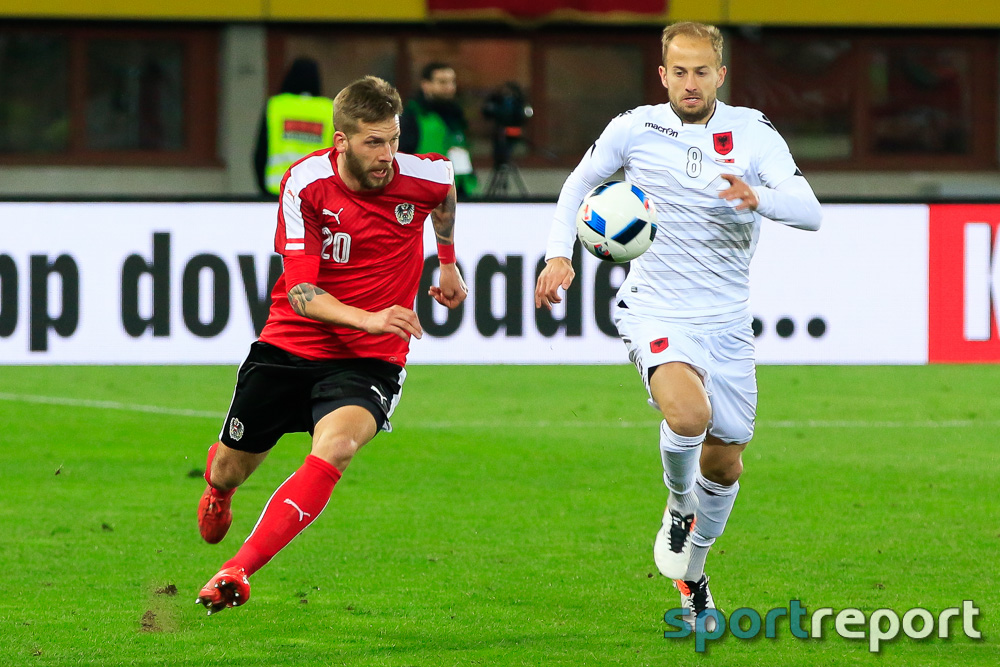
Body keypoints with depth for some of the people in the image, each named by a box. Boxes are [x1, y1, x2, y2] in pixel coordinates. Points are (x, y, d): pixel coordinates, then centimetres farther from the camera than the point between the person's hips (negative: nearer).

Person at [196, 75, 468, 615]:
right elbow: (300, 292, -21)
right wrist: (367, 318, -38)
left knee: (334, 449, -32)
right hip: (291, 344, 1)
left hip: (369, 360, -1)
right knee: (231, 466, 13)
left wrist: (448, 263, 28)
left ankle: (237, 572, -34)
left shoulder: (420, 177, -12)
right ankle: (218, 493, 55)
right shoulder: (304, 183, -16)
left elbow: (446, 189, 17)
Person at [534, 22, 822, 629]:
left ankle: (691, 571, 36)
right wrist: (560, 255, 1)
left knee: (725, 463, 9)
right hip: (657, 310, -2)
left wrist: (760, 196, -34)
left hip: (728, 321, 3)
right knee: (688, 412, -32)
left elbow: (811, 212, -14)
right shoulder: (634, 129, -4)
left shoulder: (754, 133, -4)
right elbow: (579, 184, 15)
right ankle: (679, 505, 0)